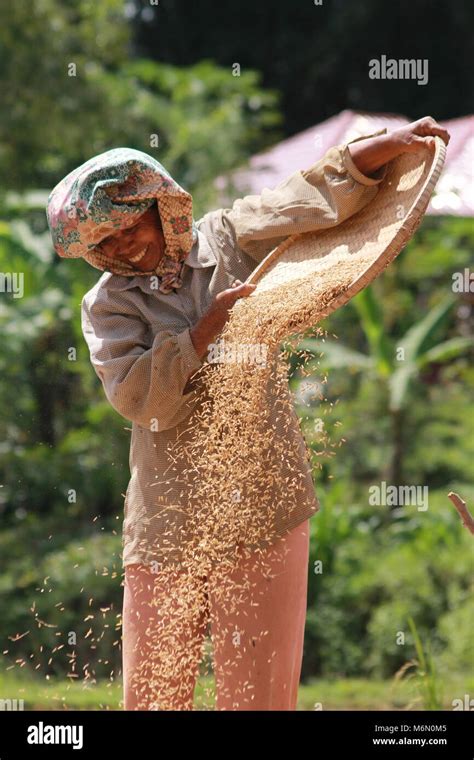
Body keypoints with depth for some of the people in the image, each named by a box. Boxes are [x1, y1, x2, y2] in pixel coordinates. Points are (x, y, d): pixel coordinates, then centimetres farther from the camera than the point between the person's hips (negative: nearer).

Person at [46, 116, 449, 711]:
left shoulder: (231, 240, 6)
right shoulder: (107, 305, 3)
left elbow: (328, 188, 4)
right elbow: (139, 397, -13)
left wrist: (391, 142, -11)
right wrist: (212, 322, -15)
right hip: (166, 522, 1)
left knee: (258, 690, -1)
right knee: (150, 691, 3)